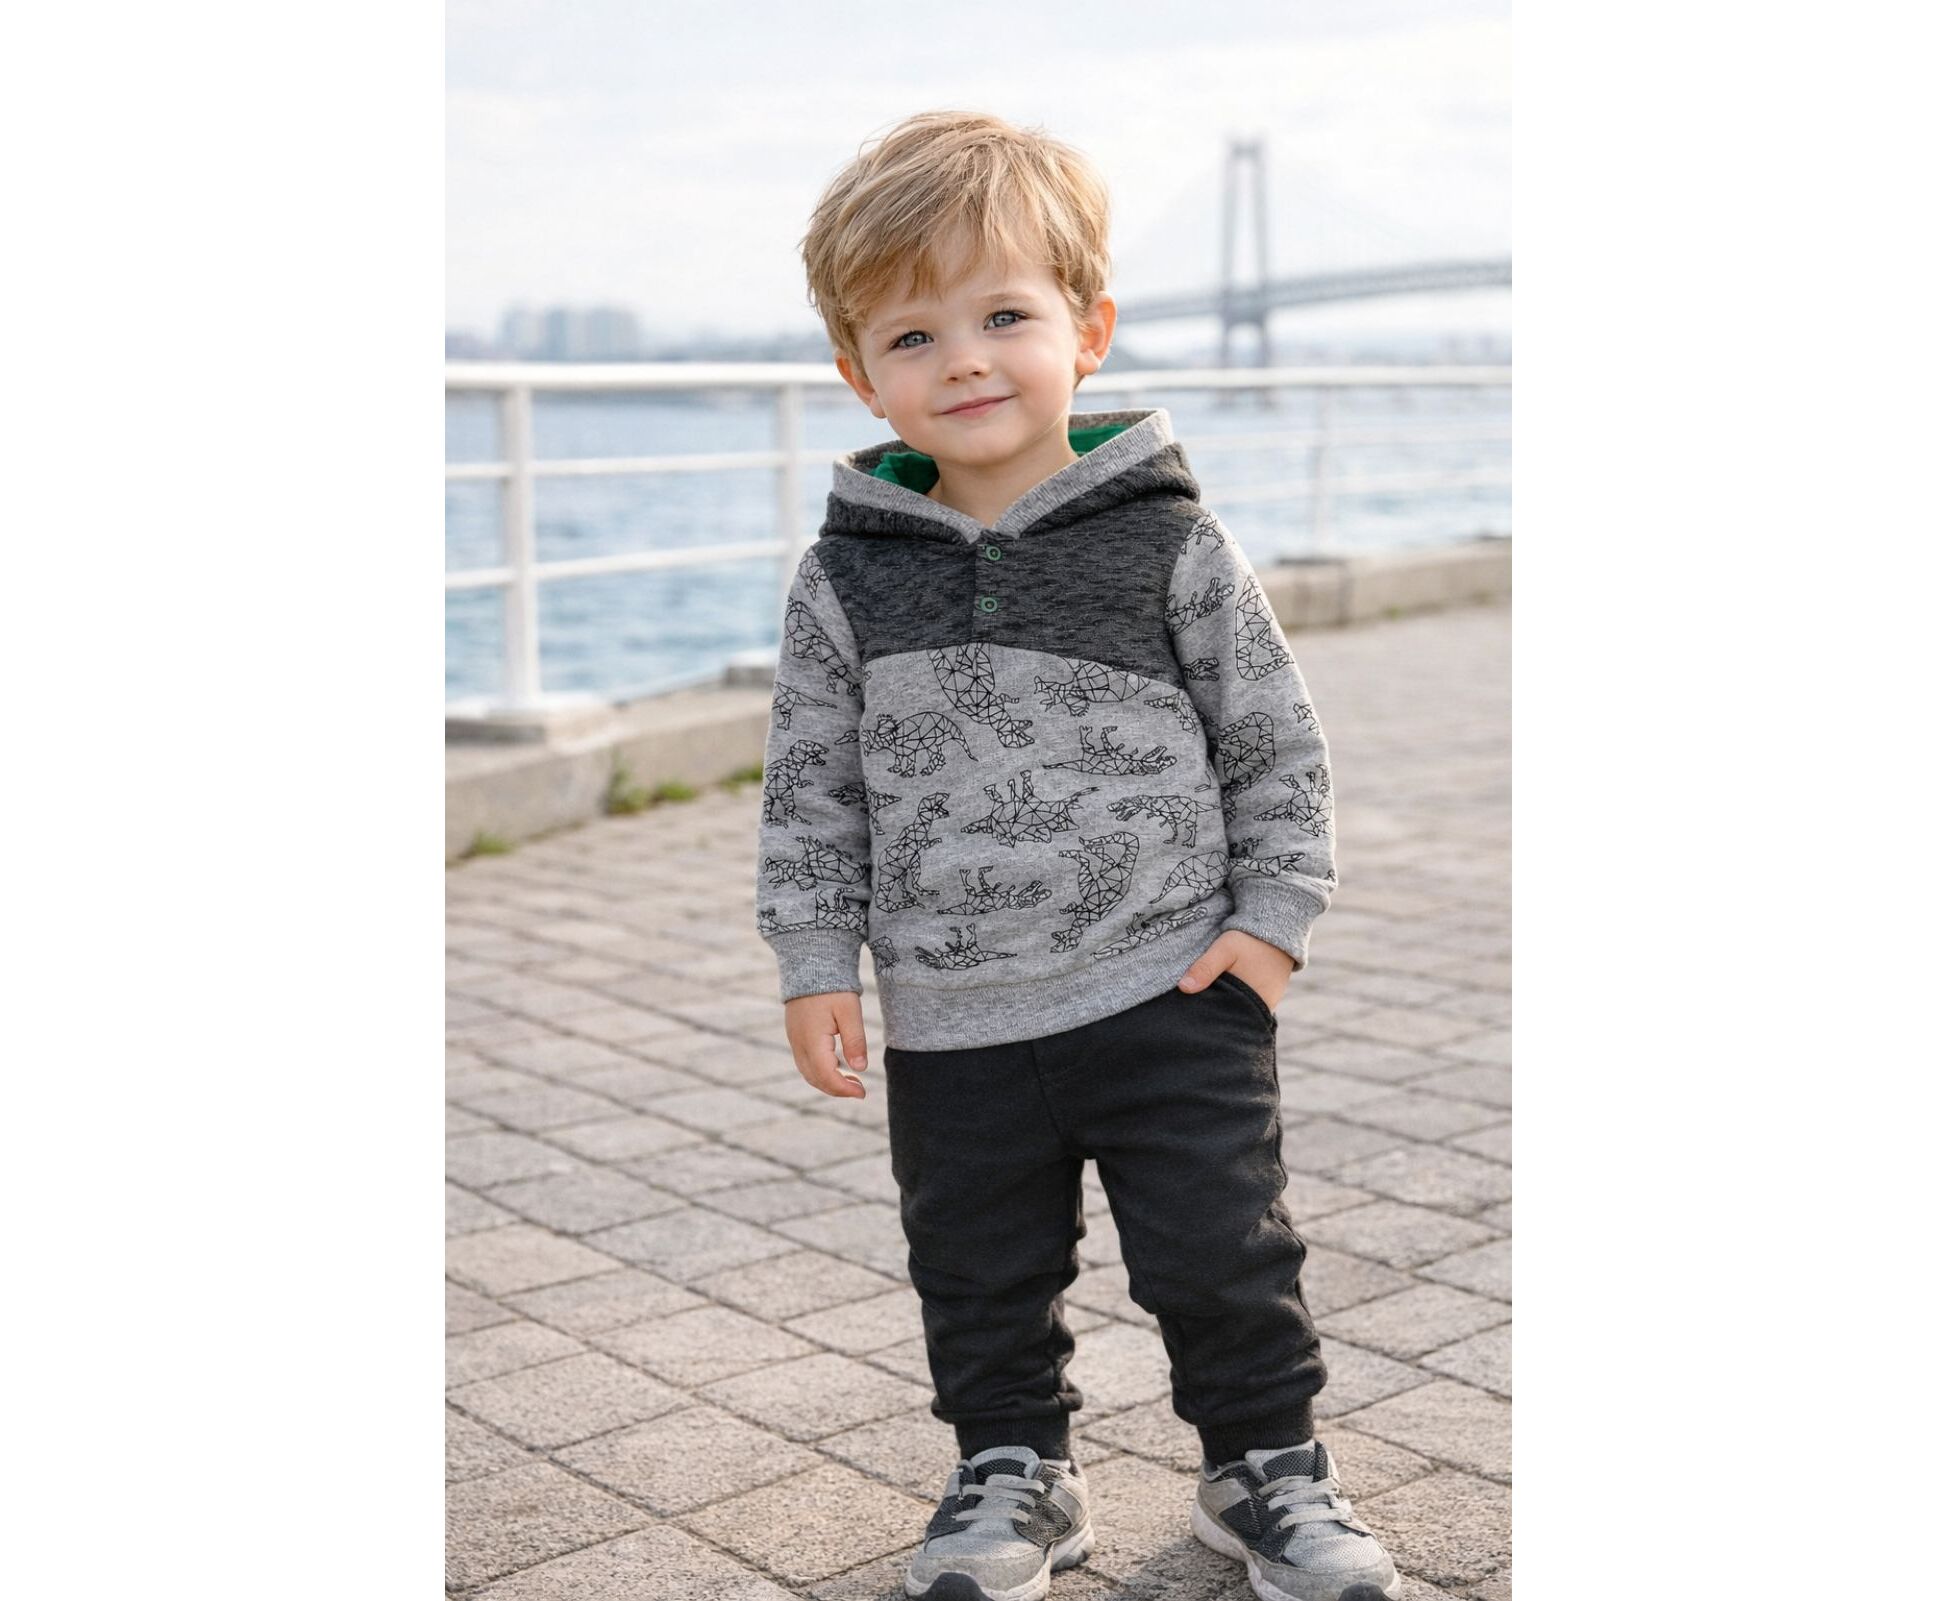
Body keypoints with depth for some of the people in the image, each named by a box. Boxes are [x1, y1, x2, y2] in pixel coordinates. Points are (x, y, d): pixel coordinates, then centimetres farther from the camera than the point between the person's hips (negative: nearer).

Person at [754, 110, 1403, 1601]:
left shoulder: (1170, 538, -6)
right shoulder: (848, 576, -1)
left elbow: (1275, 735, 0)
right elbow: (812, 783, 6)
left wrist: (1274, 914, -4)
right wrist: (816, 960, 1)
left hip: (1175, 994, -2)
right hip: (954, 1024, 2)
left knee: (1224, 1256, 7)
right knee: (981, 1272, 15)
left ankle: (1268, 1462, 31)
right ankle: (1014, 1470, 37)